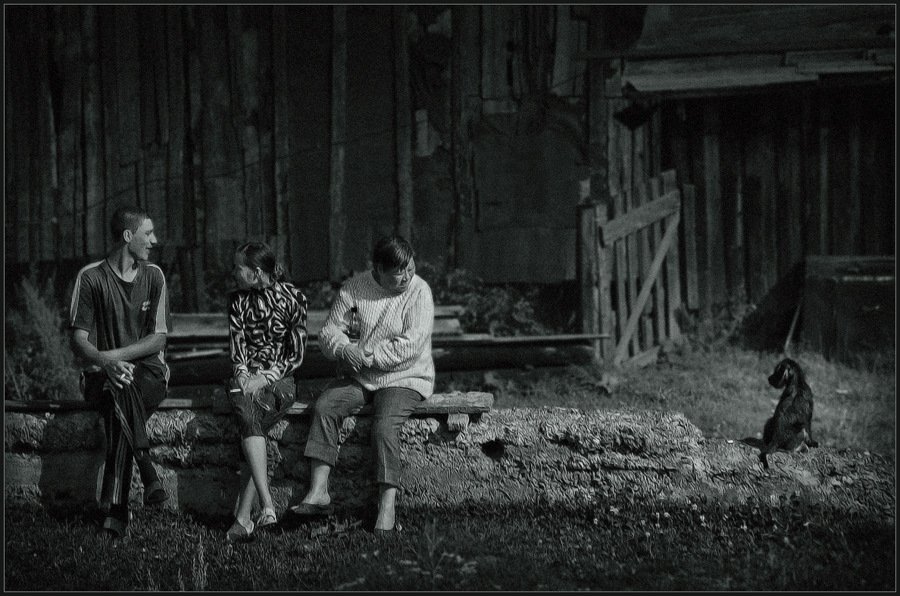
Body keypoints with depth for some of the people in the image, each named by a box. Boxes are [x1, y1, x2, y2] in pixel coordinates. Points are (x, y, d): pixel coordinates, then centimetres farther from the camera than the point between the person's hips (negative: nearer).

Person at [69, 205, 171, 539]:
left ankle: (114, 509, -39)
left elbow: (158, 340, 2)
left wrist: (115, 355, -13)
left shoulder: (153, 276, 9)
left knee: (119, 407, -34)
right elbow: (78, 341, -2)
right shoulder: (91, 278, 2)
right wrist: (104, 362, -24)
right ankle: (148, 472, -44)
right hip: (103, 374, -1)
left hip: (148, 374, 1)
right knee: (119, 389, -38)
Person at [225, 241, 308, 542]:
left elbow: (296, 354, -3)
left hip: (279, 379, -2)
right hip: (246, 377, 2)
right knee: (248, 417, -33)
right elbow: (236, 345, 7)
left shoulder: (292, 298, 0)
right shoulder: (239, 301, 12)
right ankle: (266, 506, -46)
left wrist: (265, 378, -14)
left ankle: (243, 517, -34)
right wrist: (242, 374, -13)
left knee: (251, 423, -32)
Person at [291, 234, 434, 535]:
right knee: (324, 407, -21)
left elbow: (411, 345, -18)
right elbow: (328, 331, 2)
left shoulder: (419, 292, -9)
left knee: (385, 424, -30)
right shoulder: (355, 288, 0)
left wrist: (368, 356, -19)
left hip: (405, 378, -4)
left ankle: (387, 506, -30)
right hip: (360, 378, 4)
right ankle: (318, 492, -24)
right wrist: (348, 351, -19)